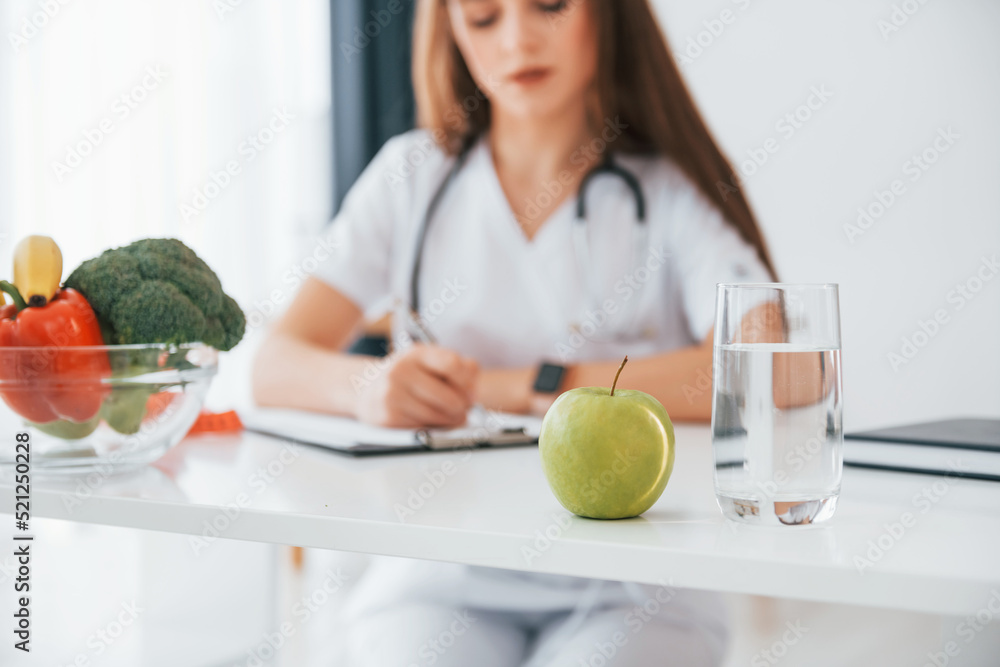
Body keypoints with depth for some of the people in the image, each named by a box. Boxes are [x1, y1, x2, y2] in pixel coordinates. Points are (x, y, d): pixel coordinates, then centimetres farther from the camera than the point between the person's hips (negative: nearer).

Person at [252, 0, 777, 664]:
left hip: (629, 591, -1)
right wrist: (370, 385, -23)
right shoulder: (412, 178, 9)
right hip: (439, 577, 2)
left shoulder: (675, 195, 1)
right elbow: (277, 366, 1)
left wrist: (511, 387, -16)